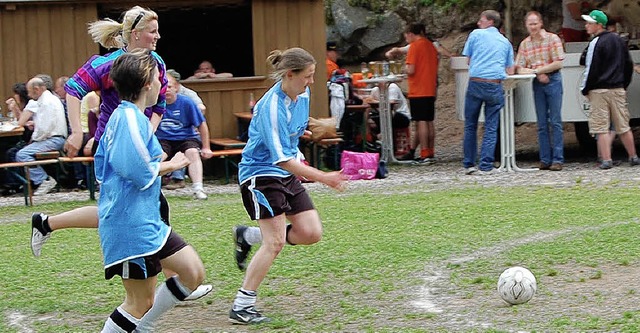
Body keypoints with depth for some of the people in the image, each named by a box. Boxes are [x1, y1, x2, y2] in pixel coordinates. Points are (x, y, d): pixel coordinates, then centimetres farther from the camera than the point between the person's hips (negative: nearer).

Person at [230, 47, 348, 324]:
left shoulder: (303, 95, 0)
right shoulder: (272, 107, -26)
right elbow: (282, 160, -30)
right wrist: (323, 178, -33)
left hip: (288, 174, 8)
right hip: (260, 174, -8)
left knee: (311, 234, 1)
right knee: (275, 242, -14)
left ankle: (248, 236, 21)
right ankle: (241, 307, -6)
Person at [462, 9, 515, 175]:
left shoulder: (476, 34, 9)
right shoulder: (505, 42, 17)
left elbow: (468, 60, 14)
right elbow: (510, 71, 15)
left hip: (475, 82, -1)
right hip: (495, 85, 2)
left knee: (470, 126, 8)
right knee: (491, 128, 4)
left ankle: (469, 164, 10)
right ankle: (486, 166, -3)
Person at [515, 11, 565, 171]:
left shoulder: (552, 38, -3)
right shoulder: (524, 44, 9)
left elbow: (558, 63, -9)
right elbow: (520, 69, 5)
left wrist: (536, 70, -10)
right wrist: (538, 74, -12)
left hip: (553, 81, -4)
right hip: (537, 84, 4)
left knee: (555, 122, -5)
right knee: (542, 124, 5)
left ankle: (557, 159, -5)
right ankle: (545, 159, 8)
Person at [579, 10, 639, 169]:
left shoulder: (595, 43, -11)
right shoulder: (618, 40, 11)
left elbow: (591, 69, -13)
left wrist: (585, 89, -4)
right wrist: (624, 84, 22)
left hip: (599, 90, -6)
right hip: (618, 89, 6)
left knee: (601, 127, -3)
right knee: (623, 126, 13)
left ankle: (606, 160, -8)